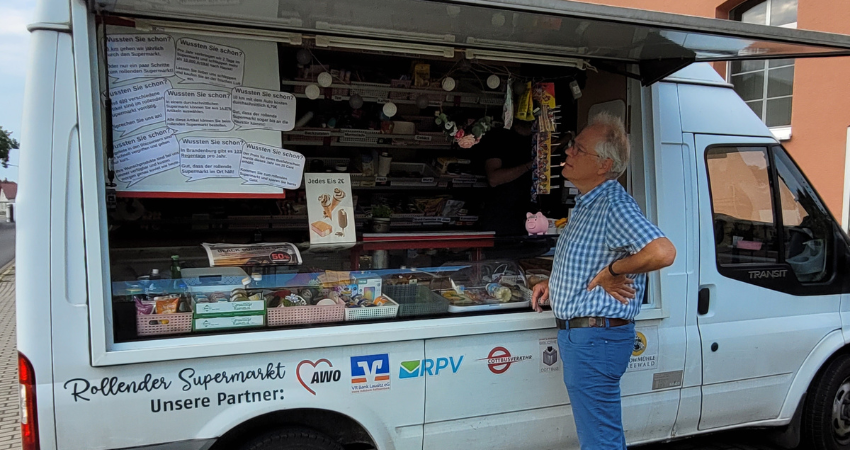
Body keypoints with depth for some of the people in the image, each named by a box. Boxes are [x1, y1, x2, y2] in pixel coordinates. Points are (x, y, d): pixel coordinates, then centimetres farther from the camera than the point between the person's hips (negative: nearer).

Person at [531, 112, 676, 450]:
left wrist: (611, 272, -22)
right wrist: (553, 284, 14)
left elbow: (662, 253, -35)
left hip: (596, 337, -10)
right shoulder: (586, 204, 14)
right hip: (577, 334, 10)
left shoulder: (614, 205, -19)